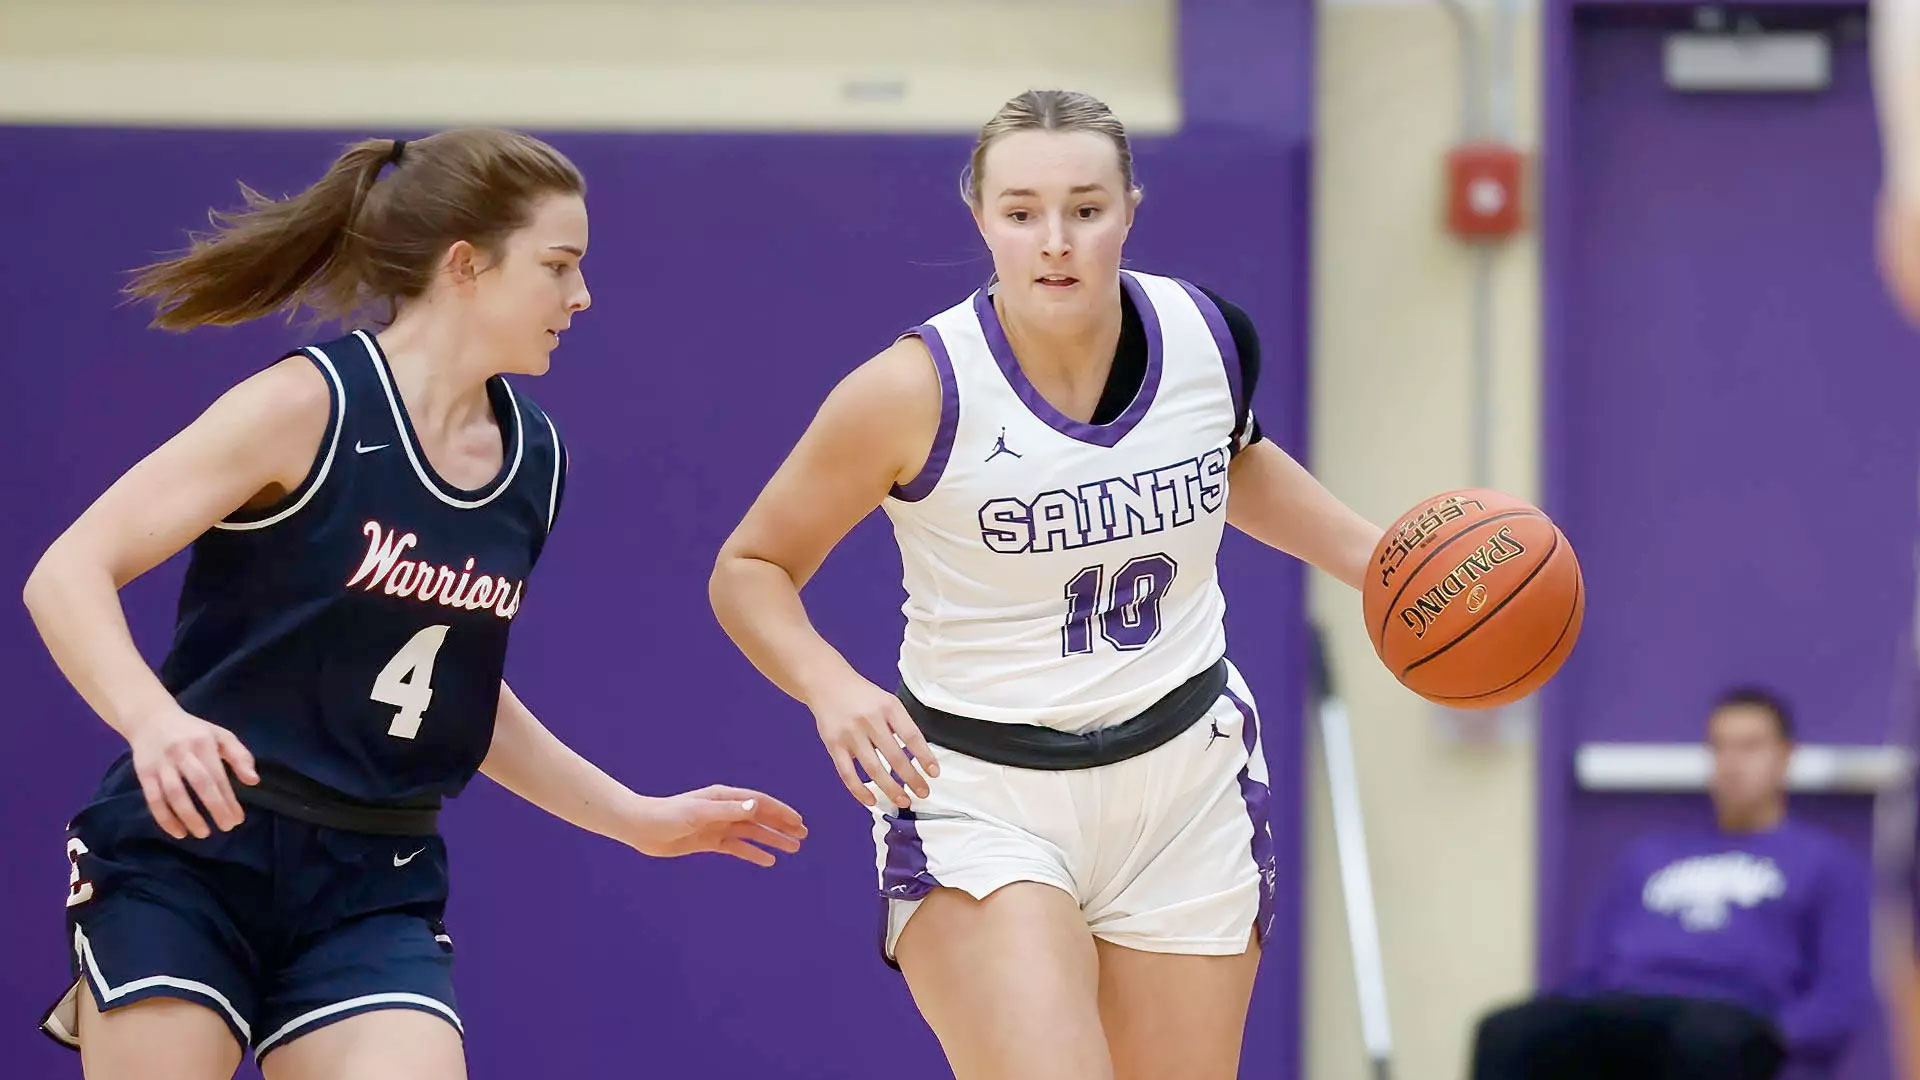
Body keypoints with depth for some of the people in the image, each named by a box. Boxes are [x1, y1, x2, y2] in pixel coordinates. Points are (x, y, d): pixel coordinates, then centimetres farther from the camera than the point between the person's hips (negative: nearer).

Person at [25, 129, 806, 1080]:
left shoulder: (531, 456, 8)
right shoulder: (310, 406, -12)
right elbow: (66, 575, -16)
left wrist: (637, 819, 23)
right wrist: (153, 718, -34)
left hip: (372, 893, 5)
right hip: (190, 857, -5)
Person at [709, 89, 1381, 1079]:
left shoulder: (1210, 338, -4)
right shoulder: (915, 392, -18)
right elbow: (749, 568, -7)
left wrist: (1374, 559, 12)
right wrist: (831, 687, -25)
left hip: (1188, 784, 5)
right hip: (977, 800, -5)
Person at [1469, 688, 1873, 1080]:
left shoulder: (1826, 865, 21)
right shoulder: (1650, 856, 35)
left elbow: (1843, 996, 8)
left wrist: (1774, 1038, -14)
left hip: (1732, 1019, -4)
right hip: (1617, 1013, 4)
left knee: (1705, 1040, -44)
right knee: (1506, 1035, -33)